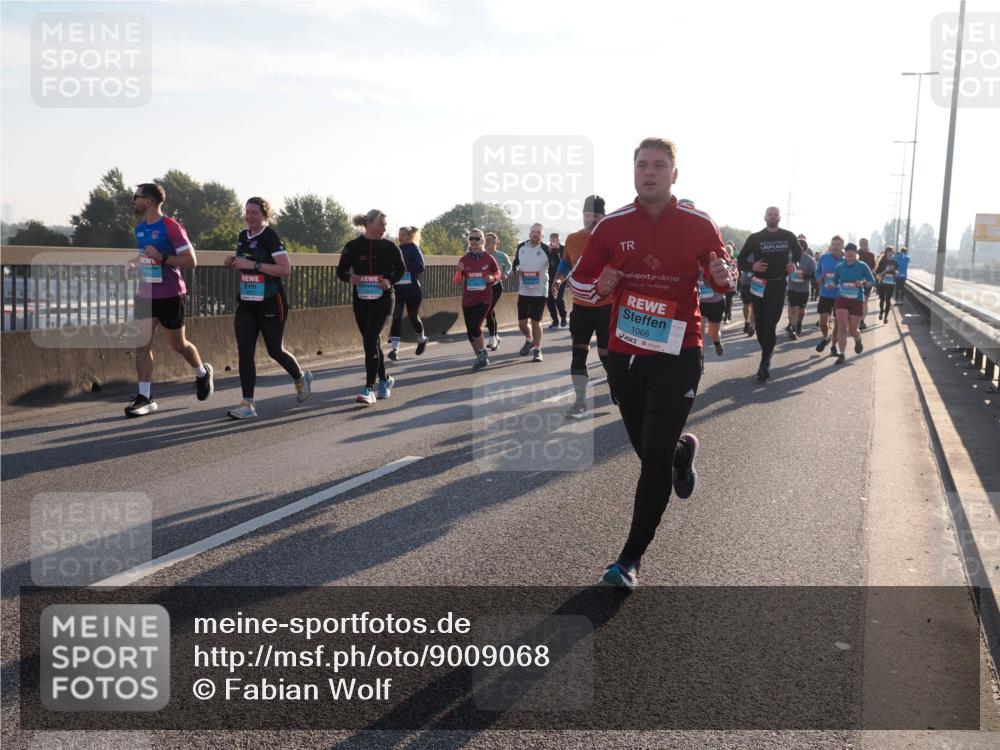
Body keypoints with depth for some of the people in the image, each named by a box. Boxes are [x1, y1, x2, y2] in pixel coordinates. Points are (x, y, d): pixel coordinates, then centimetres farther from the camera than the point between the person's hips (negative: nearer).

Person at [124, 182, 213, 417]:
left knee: (177, 344, 8)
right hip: (145, 295, 6)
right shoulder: (139, 228, 10)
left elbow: (191, 261, -17)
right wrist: (134, 263, 10)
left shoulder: (171, 227, -14)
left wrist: (161, 258, -25)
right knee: (142, 344, -3)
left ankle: (203, 373, 36)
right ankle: (145, 397, -1)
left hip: (169, 295, -6)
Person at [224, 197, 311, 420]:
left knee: (275, 350, 7)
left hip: (270, 304, -6)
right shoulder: (242, 236, 10)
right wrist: (233, 261, 4)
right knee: (244, 352, -4)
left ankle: (301, 378, 36)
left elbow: (286, 269, -20)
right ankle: (248, 404, -3)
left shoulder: (270, 237, -13)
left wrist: (254, 265, -24)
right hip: (246, 303, 6)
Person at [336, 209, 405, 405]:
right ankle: (384, 380, 33)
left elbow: (401, 269, 7)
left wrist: (390, 281, -12)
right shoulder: (353, 246, -2)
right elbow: (341, 271, 5)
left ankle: (369, 389, -13)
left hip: (382, 299, -3)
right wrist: (350, 278, -17)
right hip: (360, 300, 3)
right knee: (371, 342, 12)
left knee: (370, 341, -15)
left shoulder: (389, 246, -3)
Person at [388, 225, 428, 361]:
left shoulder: (414, 250, -6)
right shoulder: (397, 250, 10)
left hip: (412, 290, -4)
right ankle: (394, 349, -10)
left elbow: (420, 268, -18)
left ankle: (421, 340, 38)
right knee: (396, 317, -8)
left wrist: (403, 262, -24)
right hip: (397, 290, 4)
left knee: (413, 317, 9)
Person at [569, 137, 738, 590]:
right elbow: (578, 281, 8)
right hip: (624, 355, 3)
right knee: (648, 450, 15)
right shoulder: (611, 226, 0)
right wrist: (599, 287, -15)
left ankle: (631, 558, 5)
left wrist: (725, 276, -14)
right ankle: (683, 449, 52)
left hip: (677, 357, -3)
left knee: (655, 458, -7)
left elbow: (724, 275, 10)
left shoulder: (699, 225, -2)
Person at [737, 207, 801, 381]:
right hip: (760, 285, 1)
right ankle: (767, 354, 27)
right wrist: (752, 266, -18)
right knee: (760, 323, 7)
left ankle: (765, 363, -8)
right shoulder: (755, 238, -1)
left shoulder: (788, 236, 4)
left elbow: (798, 252, 22)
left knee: (771, 324, -7)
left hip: (779, 285, -1)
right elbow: (741, 260, 1)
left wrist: (794, 263, 2)